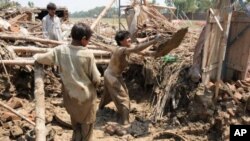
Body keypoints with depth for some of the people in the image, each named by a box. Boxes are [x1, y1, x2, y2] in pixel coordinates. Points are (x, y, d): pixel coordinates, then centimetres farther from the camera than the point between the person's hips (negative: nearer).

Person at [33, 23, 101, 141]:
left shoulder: (60, 50, -10)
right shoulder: (88, 54, -20)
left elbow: (41, 59, 2)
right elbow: (96, 79, -15)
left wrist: (36, 56, 25)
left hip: (70, 96, 4)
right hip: (86, 96, -4)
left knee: (76, 125, 29)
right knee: (87, 125, 20)